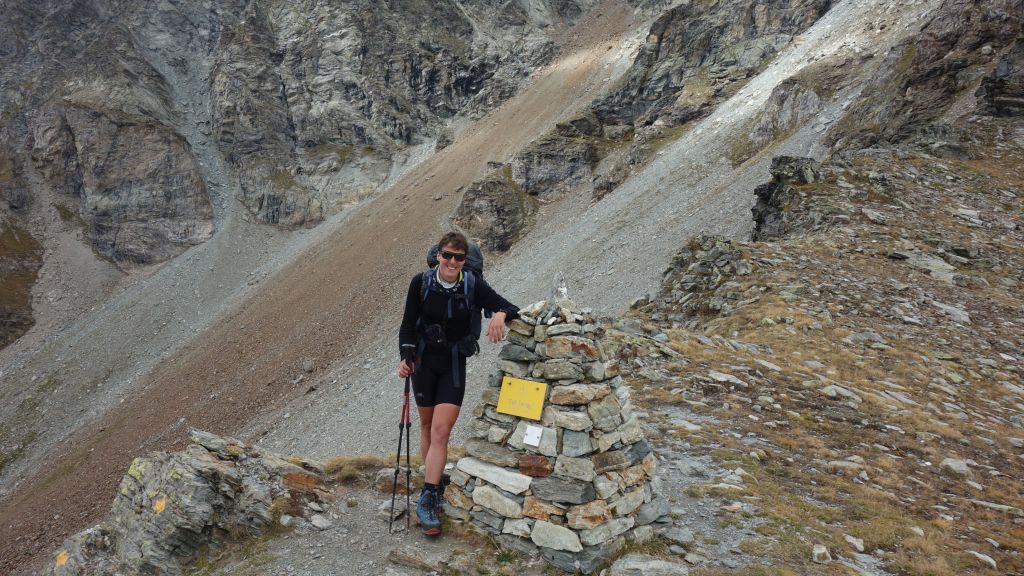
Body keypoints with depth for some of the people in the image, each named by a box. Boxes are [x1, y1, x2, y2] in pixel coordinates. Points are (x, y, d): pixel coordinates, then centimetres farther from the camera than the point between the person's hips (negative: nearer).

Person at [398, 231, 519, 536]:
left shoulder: (473, 286, -12)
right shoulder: (421, 282, -9)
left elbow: (512, 310, -13)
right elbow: (408, 323, 0)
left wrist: (500, 314, -35)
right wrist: (406, 357, -11)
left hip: (454, 365, -2)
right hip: (424, 362, 2)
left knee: (441, 431, -11)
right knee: (427, 426, 14)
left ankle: (427, 500, -5)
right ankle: (435, 486, 32)